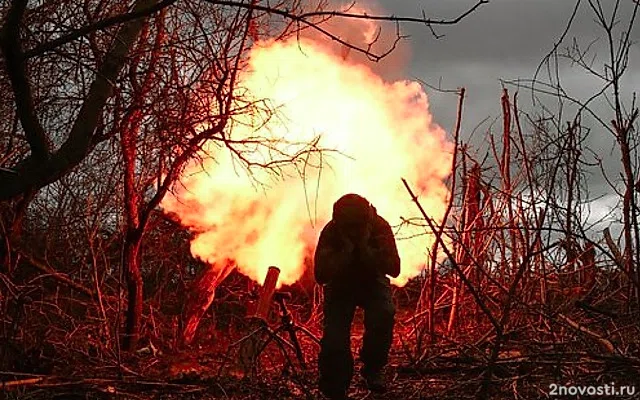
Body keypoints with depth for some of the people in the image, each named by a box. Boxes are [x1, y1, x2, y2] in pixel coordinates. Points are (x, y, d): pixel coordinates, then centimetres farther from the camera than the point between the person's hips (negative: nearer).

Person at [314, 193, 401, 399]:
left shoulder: (380, 227, -21)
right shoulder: (330, 232, -22)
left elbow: (394, 268, -27)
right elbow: (320, 275, -28)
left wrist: (366, 248, -36)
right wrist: (347, 251, -36)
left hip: (372, 283, 0)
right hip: (340, 287, 0)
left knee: (384, 314, -32)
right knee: (334, 340, -20)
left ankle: (372, 368, -9)